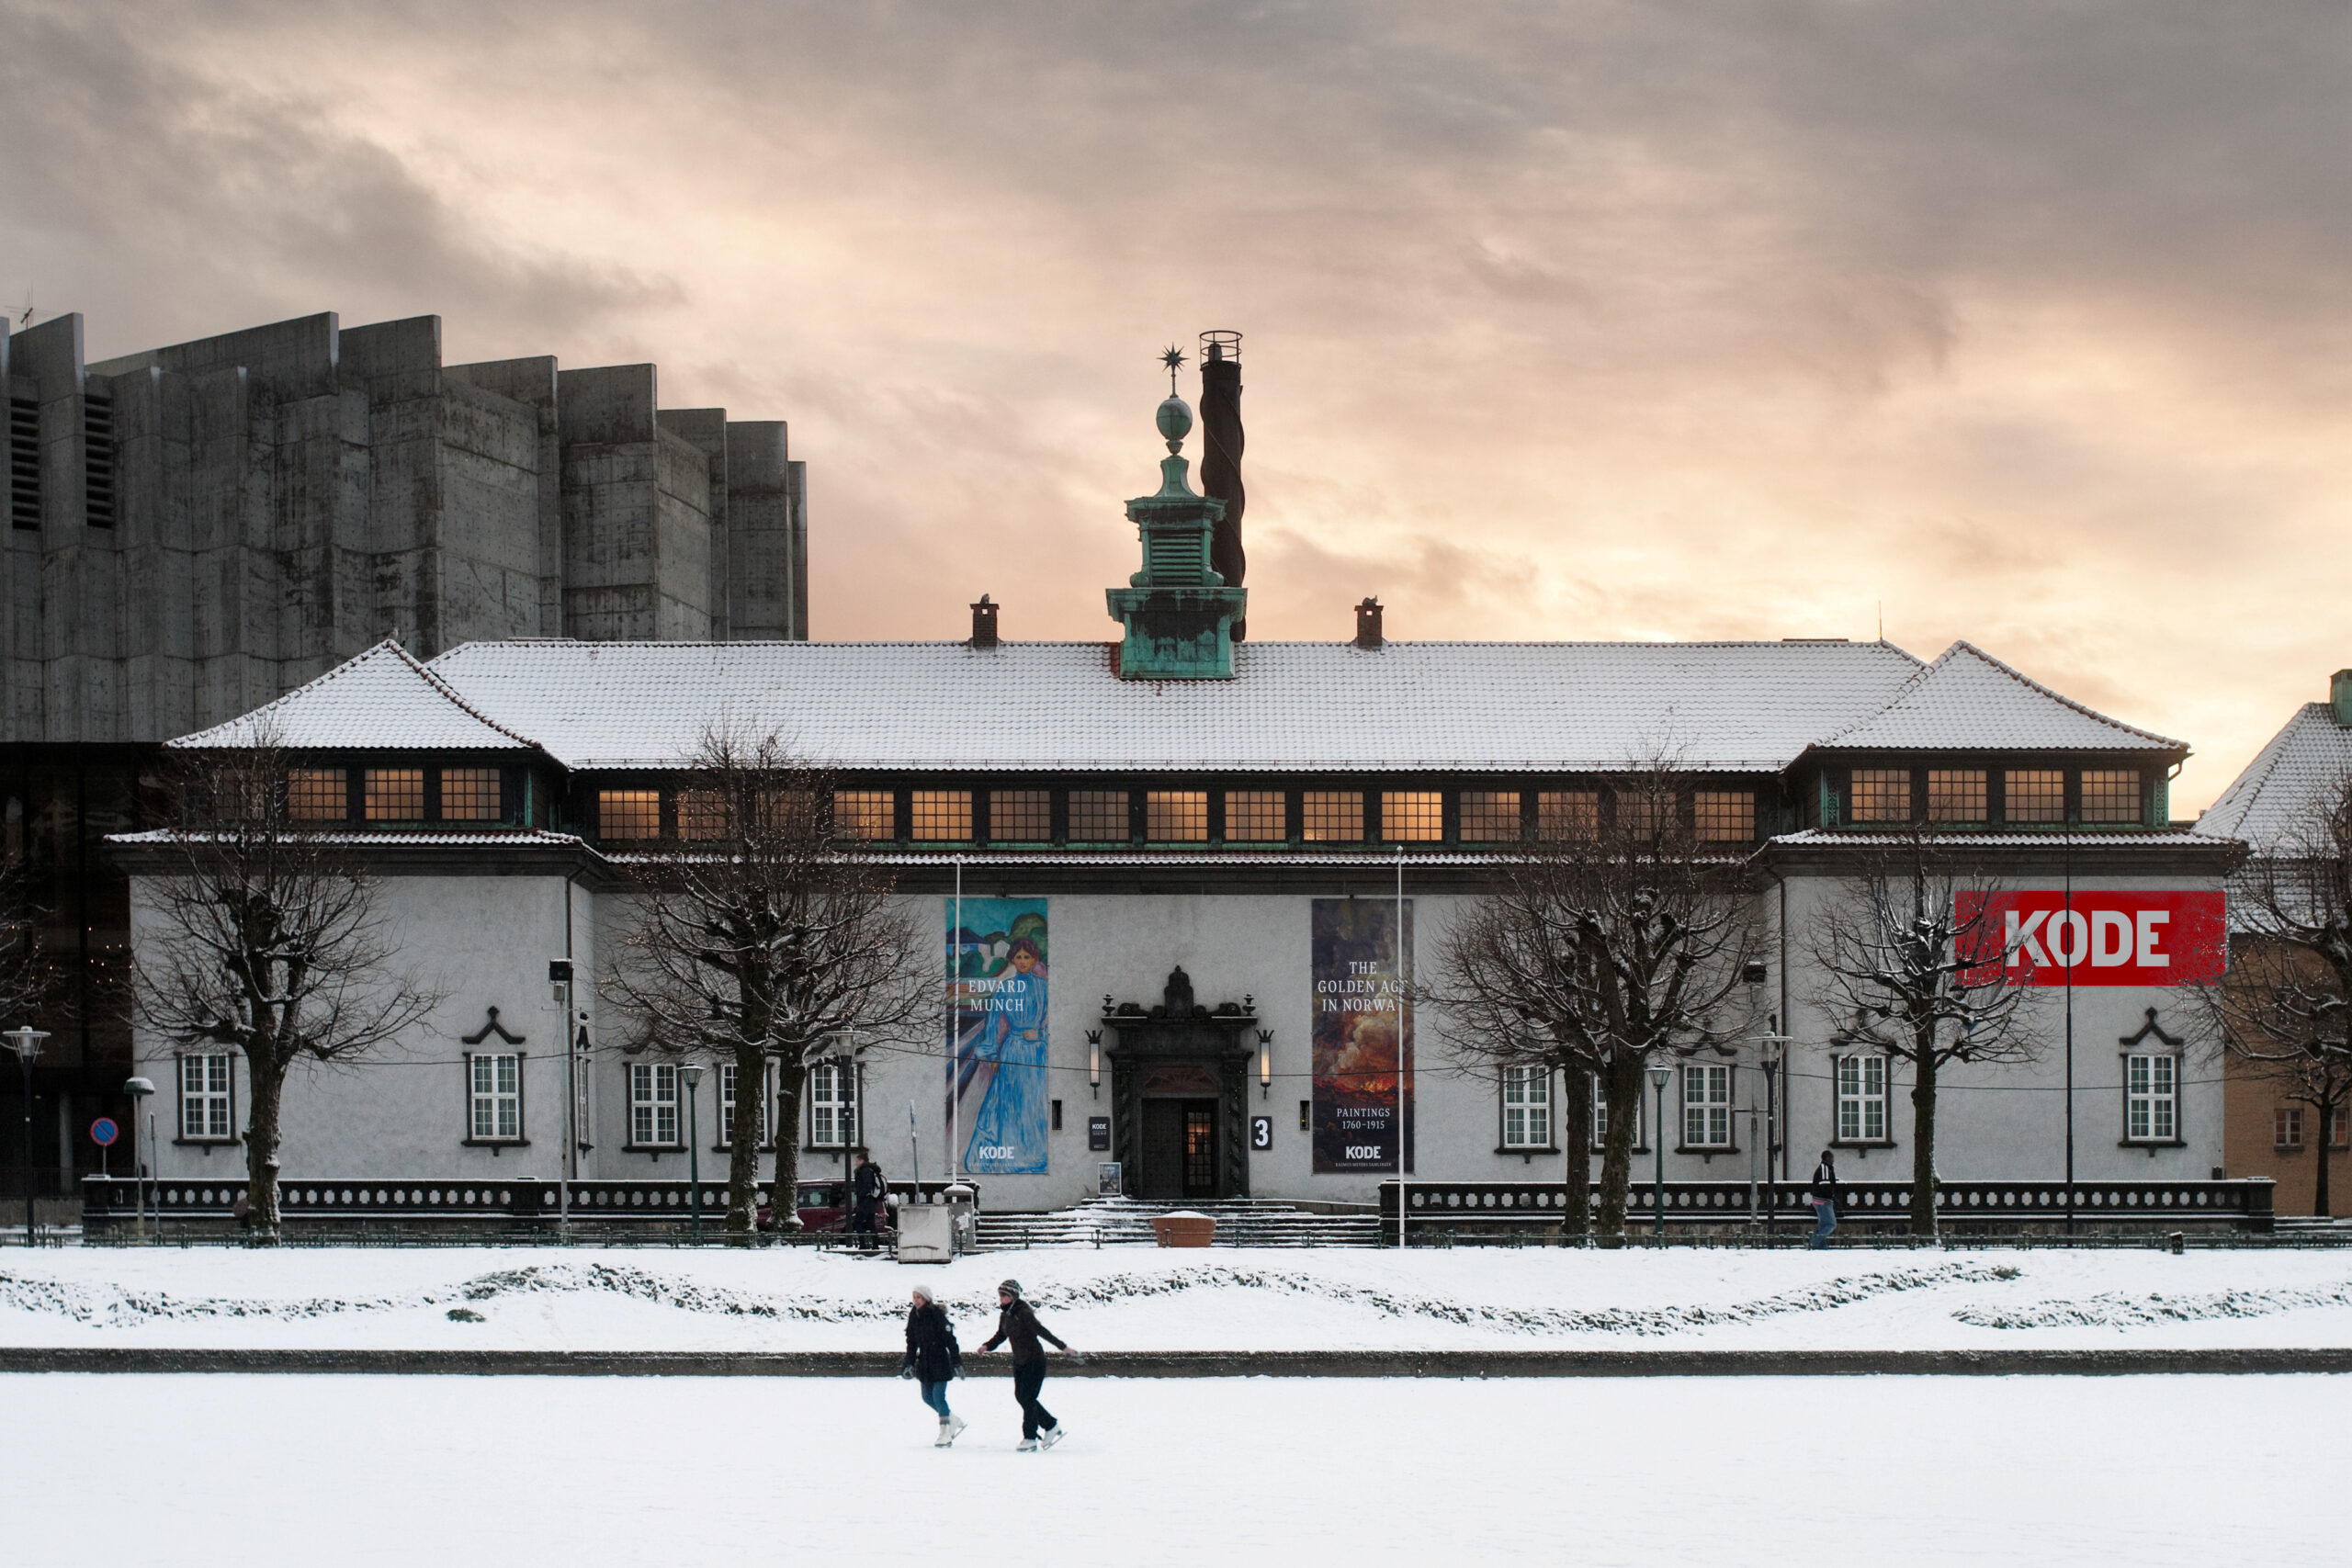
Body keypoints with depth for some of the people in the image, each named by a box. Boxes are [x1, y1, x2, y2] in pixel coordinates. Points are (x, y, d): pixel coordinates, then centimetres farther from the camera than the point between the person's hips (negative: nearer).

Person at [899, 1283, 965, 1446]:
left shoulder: (937, 1315, -15)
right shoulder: (914, 1315, 5)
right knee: (928, 1397, 11)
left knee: (938, 1397, -9)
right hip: (924, 1363, 7)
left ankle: (945, 1436, 2)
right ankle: (955, 1420, 29)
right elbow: (911, 1341, 14)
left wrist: (957, 1362, -15)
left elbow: (950, 1339, -14)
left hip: (940, 1362, -7)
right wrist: (909, 1363, 9)